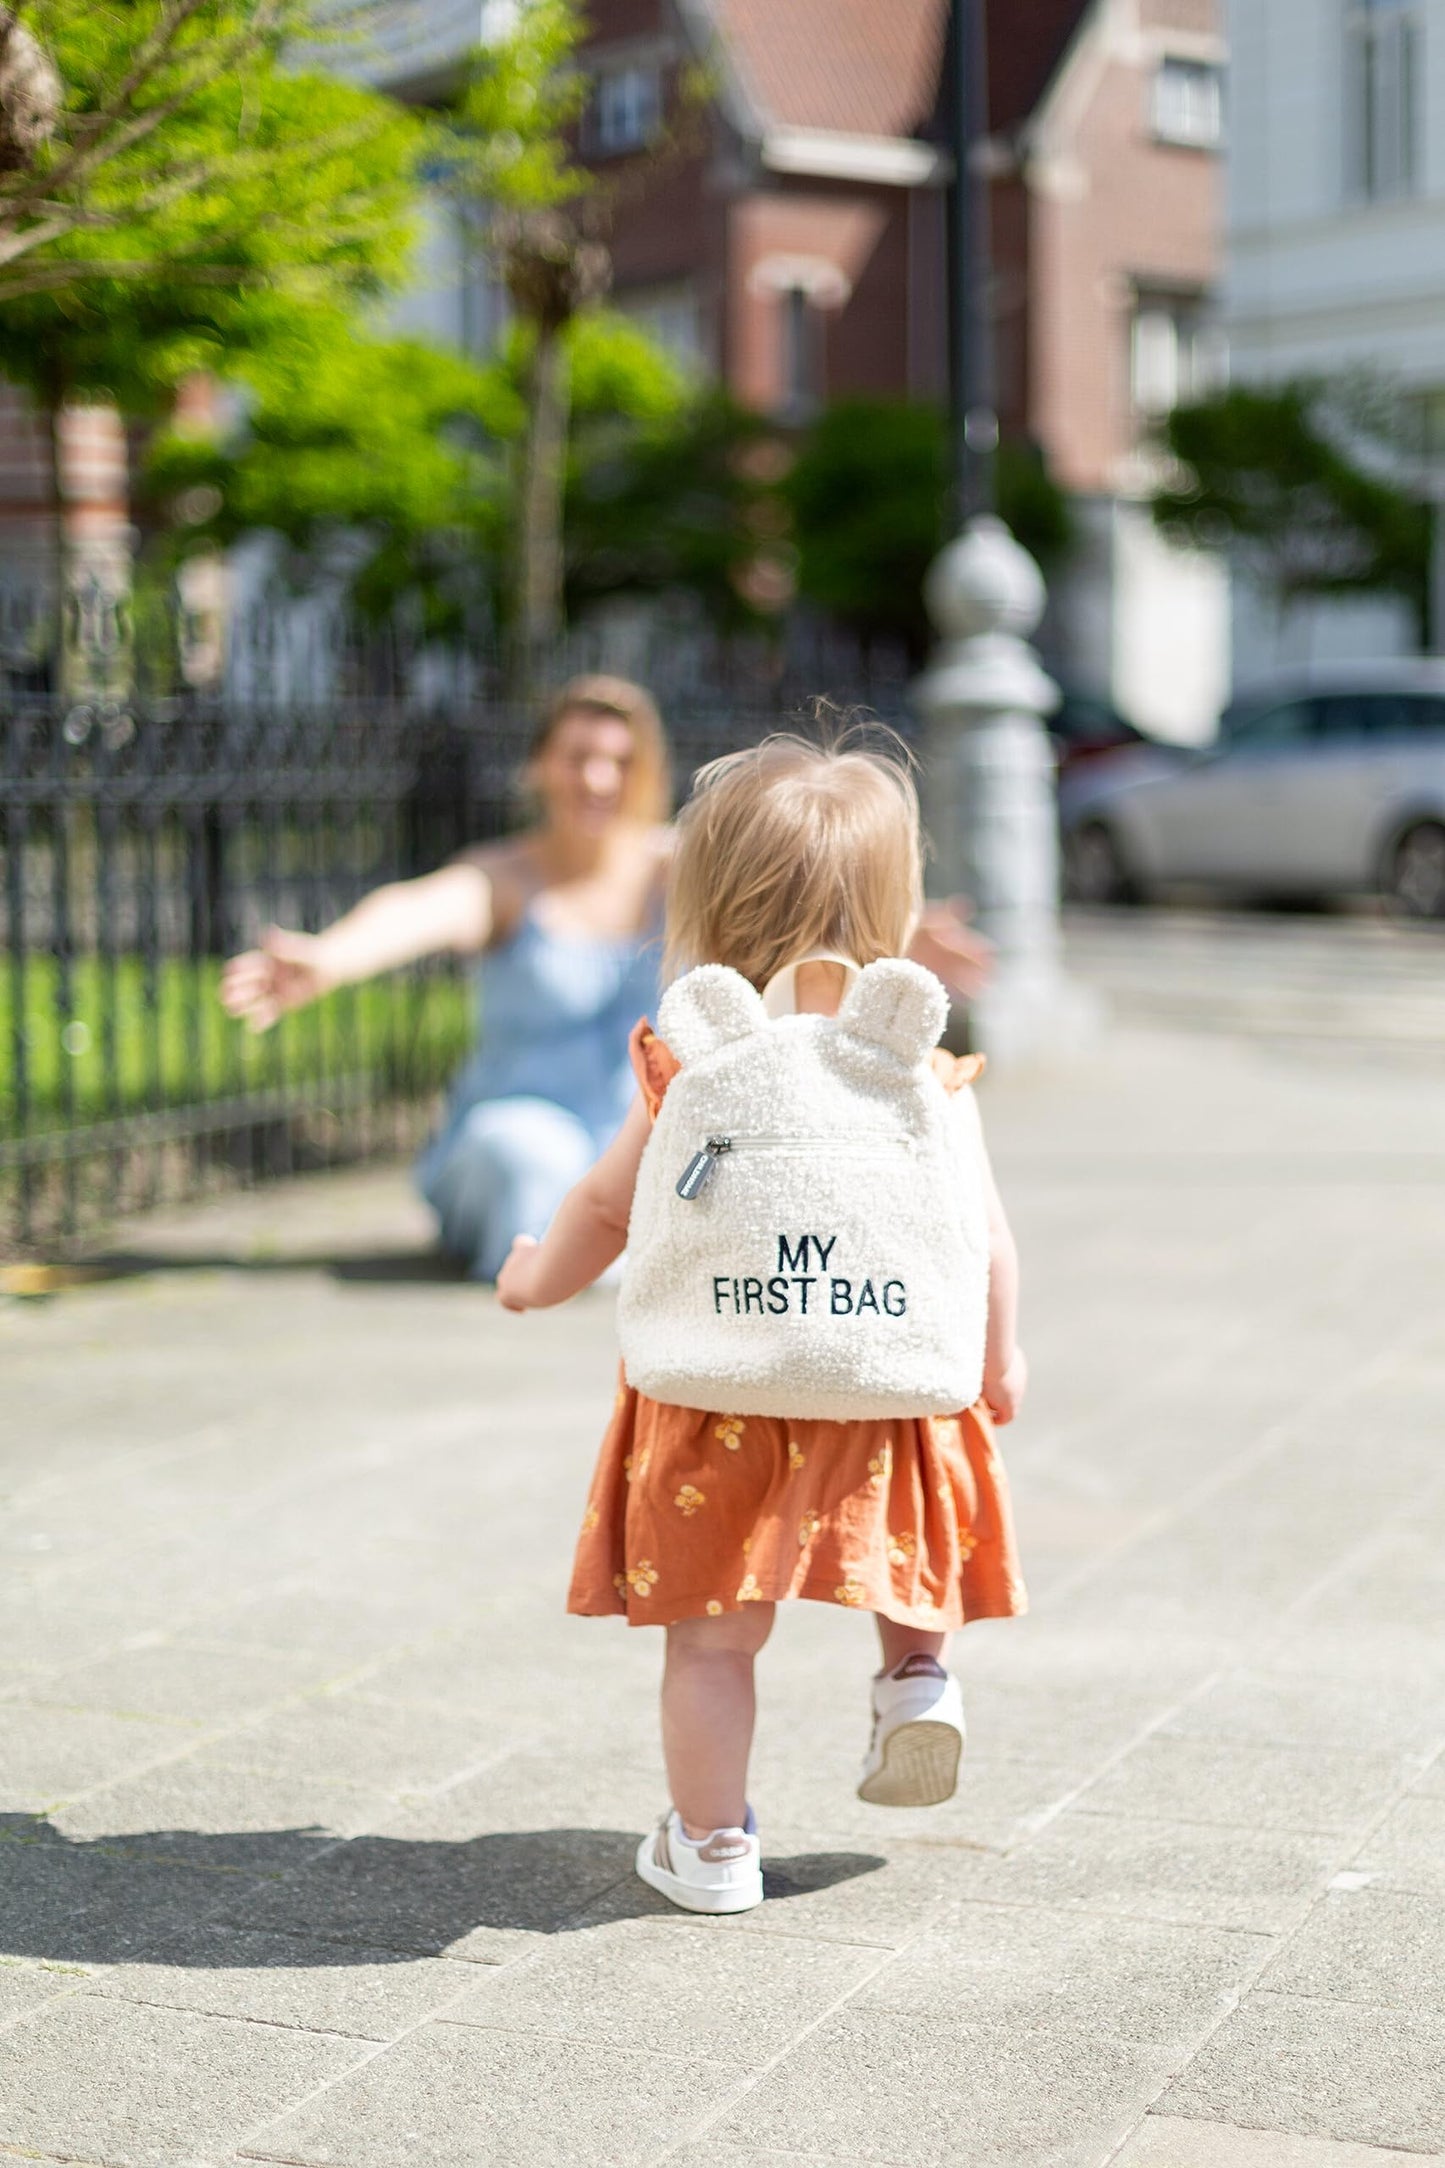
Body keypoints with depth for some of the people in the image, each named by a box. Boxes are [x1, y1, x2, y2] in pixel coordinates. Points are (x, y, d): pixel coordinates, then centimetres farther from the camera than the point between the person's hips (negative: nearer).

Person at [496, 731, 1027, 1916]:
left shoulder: (689, 1064, -4)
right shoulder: (923, 1069, -3)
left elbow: (607, 1208, 4)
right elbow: (979, 1230, -1)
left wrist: (537, 1278, 24)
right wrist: (999, 1355, 14)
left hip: (721, 1398, -1)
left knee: (714, 1631, 9)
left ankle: (712, 1843, 18)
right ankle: (920, 1673, 22)